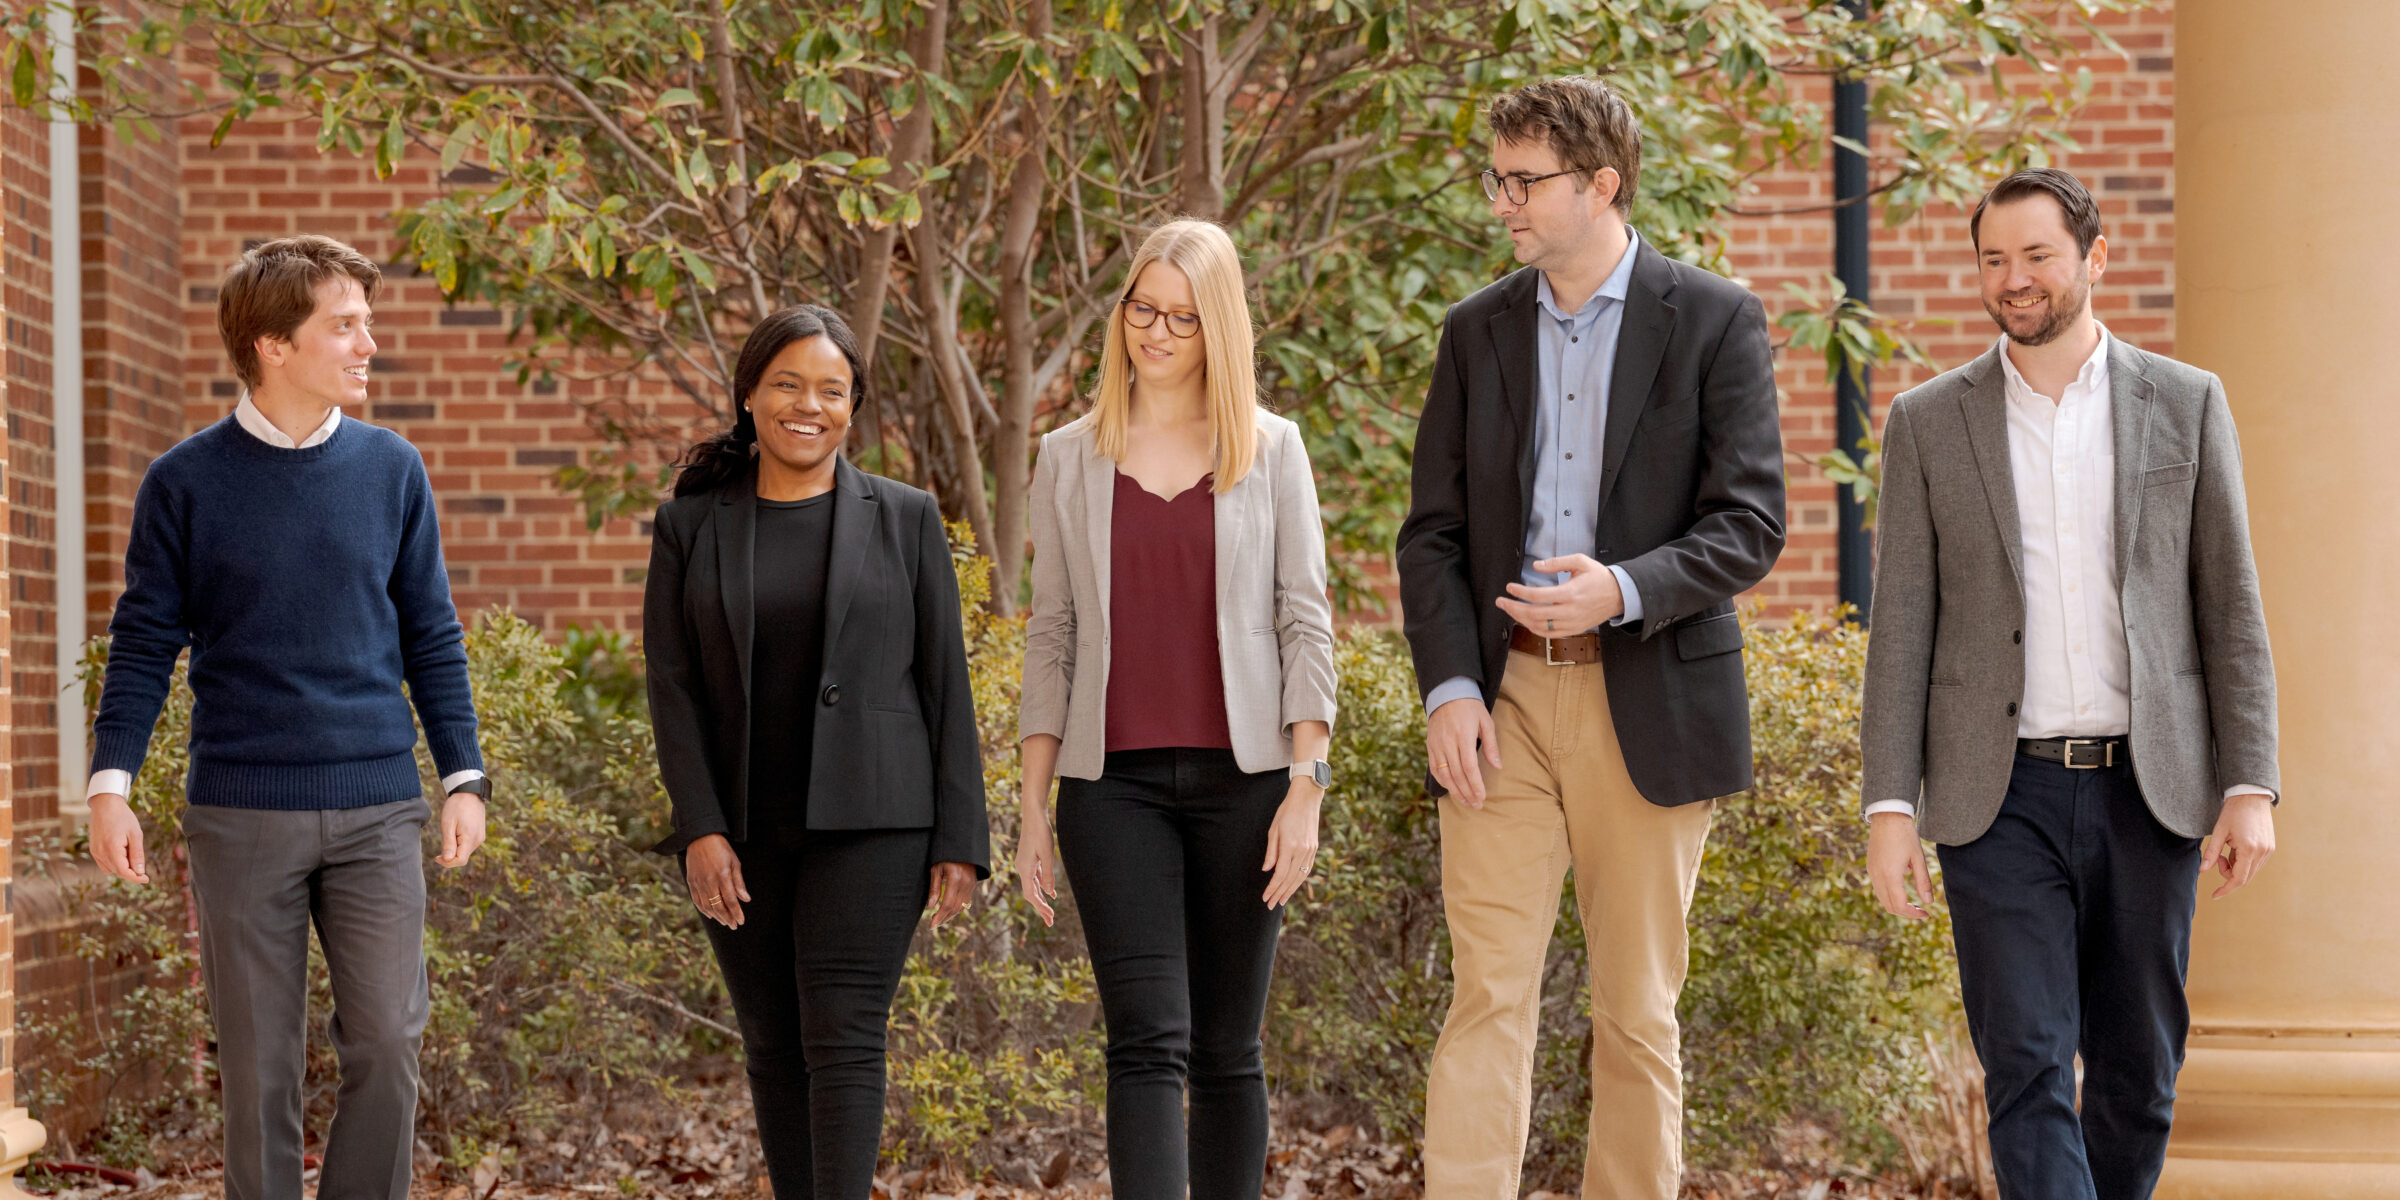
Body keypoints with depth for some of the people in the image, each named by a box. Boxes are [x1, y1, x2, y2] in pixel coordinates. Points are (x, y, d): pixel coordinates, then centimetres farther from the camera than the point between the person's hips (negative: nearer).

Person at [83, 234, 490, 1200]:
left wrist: (464, 778, 5)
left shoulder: (391, 471, 5)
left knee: (386, 1046, -3)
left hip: (376, 811, 2)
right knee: (258, 1068, 4)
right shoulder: (186, 483, -1)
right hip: (241, 818, -2)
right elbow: (145, 641, 2)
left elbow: (431, 637, 10)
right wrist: (110, 787, -7)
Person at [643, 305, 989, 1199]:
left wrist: (960, 841, -3)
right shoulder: (689, 527, 7)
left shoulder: (904, 520, 4)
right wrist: (701, 829, -9)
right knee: (775, 1048, 8)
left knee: (843, 1036, -12)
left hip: (868, 822, -2)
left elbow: (945, 684, 3)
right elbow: (670, 684, 2)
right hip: (738, 832, 2)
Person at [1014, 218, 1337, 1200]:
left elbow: (1304, 622, 3)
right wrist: (1033, 810, 6)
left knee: (1227, 1048, 5)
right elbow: (1051, 638, 11)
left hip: (1242, 778, 0)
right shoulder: (1069, 460, 9)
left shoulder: (1271, 450, 6)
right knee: (1149, 1038, -11)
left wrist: (1305, 787, -5)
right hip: (1114, 784, 0)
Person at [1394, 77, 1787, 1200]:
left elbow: (1750, 522, -6)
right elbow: (1434, 531, 9)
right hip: (1502, 700, 2)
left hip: (1647, 705, -2)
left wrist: (1625, 590, -22)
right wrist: (1449, 687, -5)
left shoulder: (1714, 322, -1)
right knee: (1487, 994, -5)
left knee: (1637, 1011, 6)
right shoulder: (1477, 330, 10)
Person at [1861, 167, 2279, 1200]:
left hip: (2149, 790, 1)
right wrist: (1890, 808, -4)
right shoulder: (1928, 424, 5)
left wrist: (2252, 788, -4)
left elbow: (2231, 609, 4)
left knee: (2138, 1073, 8)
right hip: (2001, 795, -1)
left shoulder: (2185, 405, 6)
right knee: (2026, 1067, -9)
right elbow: (1902, 628, 3)